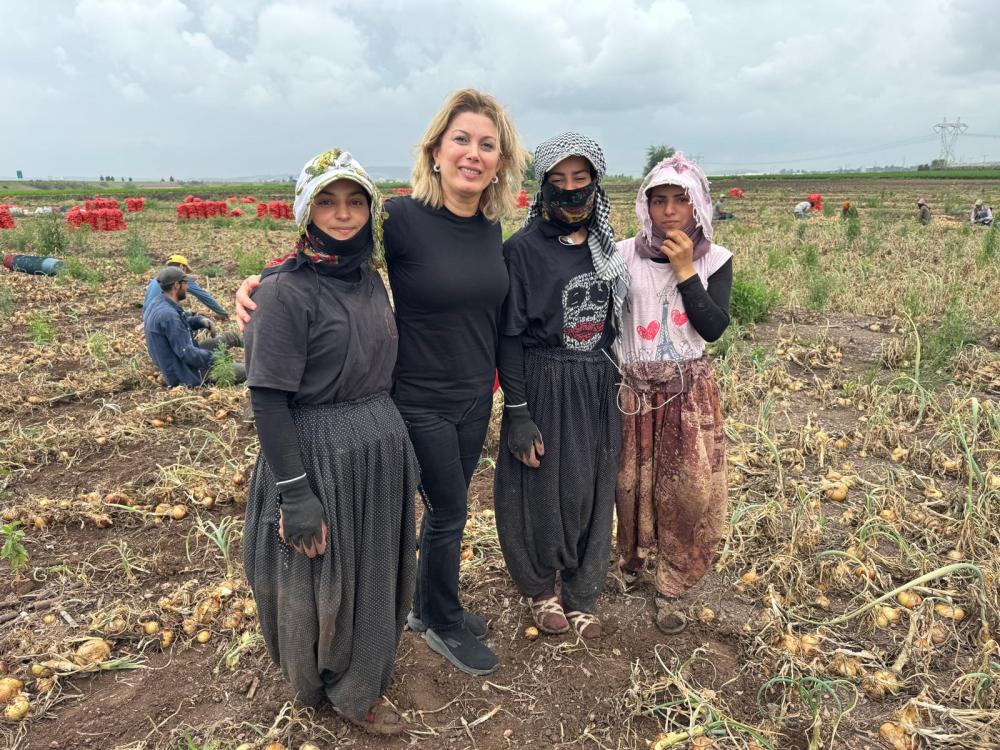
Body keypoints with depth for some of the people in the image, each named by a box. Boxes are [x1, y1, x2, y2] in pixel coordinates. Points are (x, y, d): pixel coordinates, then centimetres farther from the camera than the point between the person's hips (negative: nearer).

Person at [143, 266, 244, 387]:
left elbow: (182, 321, 19)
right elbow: (187, 354, -29)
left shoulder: (155, 303, 0)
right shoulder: (168, 315, -30)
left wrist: (201, 320, -1)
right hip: (188, 375, -10)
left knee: (229, 336, 17)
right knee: (247, 370, -5)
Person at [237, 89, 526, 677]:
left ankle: (429, 607, 42)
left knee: (449, 508, 19)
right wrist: (262, 281, -26)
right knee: (450, 512, 6)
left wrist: (506, 383, 18)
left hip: (476, 397, 6)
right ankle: (444, 624, 33)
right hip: (422, 401, -6)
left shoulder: (491, 227, 0)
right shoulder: (403, 218, -18)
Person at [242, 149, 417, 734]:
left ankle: (365, 668, 49)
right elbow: (268, 397, -18)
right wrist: (294, 494, -19)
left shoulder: (370, 277, 5)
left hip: (383, 448, 7)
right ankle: (345, 690, 39)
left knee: (376, 571, 23)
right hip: (319, 454, -7)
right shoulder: (285, 289, -17)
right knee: (323, 580, 13)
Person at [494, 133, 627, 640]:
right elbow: (509, 335, -12)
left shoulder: (605, 247, 6)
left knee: (591, 489, 13)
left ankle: (580, 595, 33)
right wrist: (517, 412, -15)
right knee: (542, 490, 8)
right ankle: (540, 589, 34)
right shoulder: (522, 249, -11)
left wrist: (616, 387, 14)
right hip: (544, 387, -5)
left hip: (599, 388, 5)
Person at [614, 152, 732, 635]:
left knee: (690, 492, 0)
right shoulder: (624, 255, -5)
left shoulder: (715, 260, -2)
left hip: (690, 392, 1)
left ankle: (669, 587, 19)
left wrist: (685, 271, -16)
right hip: (634, 390, 0)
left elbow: (715, 329, -11)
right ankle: (630, 561, 39)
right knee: (631, 487, 10)